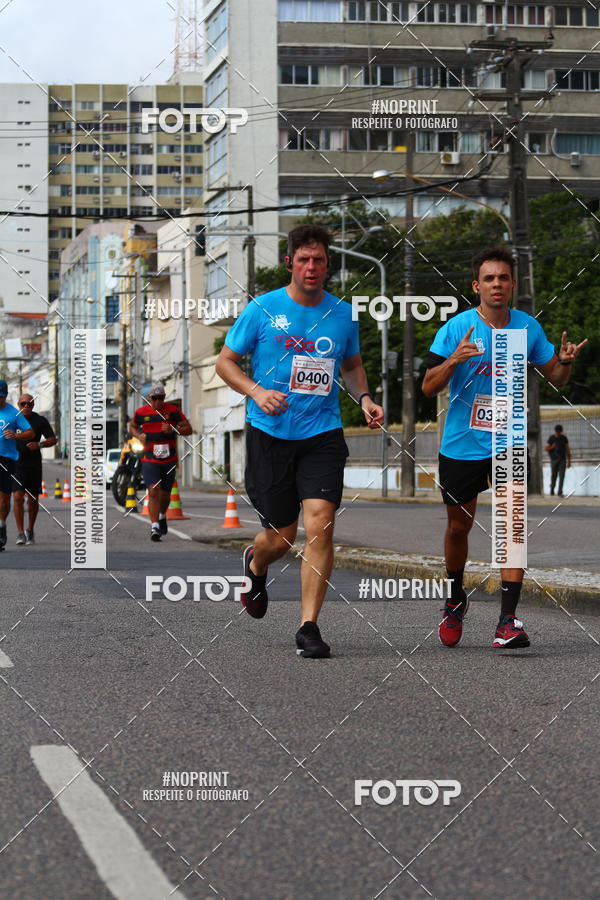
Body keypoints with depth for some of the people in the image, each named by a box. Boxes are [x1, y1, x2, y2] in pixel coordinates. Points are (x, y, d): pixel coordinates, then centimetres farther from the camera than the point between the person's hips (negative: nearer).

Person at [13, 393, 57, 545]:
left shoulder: (40, 421, 1)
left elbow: (52, 439, 2)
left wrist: (39, 444, -17)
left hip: (34, 464, 1)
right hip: (17, 463, -1)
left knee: (33, 500, 6)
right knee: (18, 497, -13)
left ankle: (30, 531, 24)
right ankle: (20, 533, -10)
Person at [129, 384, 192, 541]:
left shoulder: (173, 411, -2)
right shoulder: (141, 412, 0)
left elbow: (188, 429, -3)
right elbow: (132, 426, 19)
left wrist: (173, 429, -22)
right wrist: (139, 436, -3)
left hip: (169, 460, 1)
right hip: (150, 460, -1)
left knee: (165, 494, 11)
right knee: (153, 491, -17)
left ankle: (162, 516, 43)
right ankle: (154, 528, -20)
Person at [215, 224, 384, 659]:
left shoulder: (343, 313, 6)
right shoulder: (262, 309, -2)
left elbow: (352, 365, 24)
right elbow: (225, 361, 4)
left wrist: (364, 398, 5)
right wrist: (257, 392, -14)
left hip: (323, 434, 1)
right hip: (270, 433, -1)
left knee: (320, 524, -15)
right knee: (282, 536, 5)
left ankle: (309, 627, -7)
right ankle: (255, 565, 43)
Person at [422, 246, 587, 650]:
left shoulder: (528, 327, -2)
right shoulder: (456, 328, -9)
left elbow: (555, 378, 9)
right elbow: (429, 387, -10)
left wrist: (565, 361, -13)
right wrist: (453, 361, -29)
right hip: (461, 445, 0)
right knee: (460, 526, 13)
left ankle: (508, 620, -17)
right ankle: (456, 599, 39)